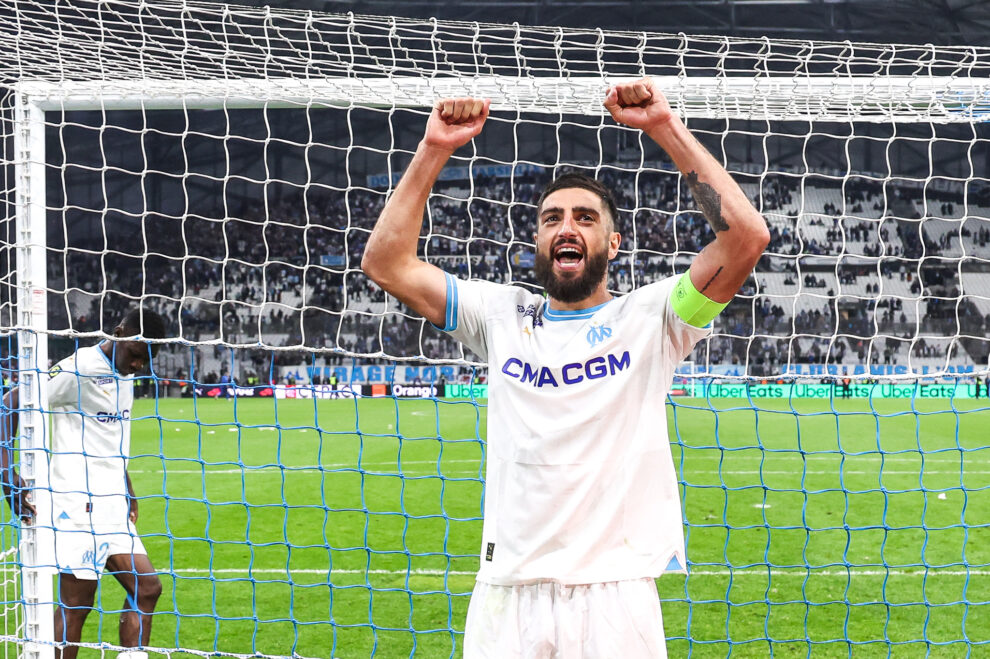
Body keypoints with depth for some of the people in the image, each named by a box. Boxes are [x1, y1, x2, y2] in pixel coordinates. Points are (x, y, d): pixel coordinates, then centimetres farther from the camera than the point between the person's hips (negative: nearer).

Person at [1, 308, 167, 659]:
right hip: (77, 504, -9)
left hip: (112, 505, 9)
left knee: (147, 588, 4)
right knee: (77, 600, -7)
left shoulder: (124, 376, 13)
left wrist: (128, 491, 25)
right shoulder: (79, 369, -14)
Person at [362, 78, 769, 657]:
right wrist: (434, 151, 1)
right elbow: (386, 261, 7)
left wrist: (667, 128, -10)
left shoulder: (647, 318, 4)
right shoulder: (502, 315, 12)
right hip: (507, 594, 2)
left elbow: (747, 237, -9)